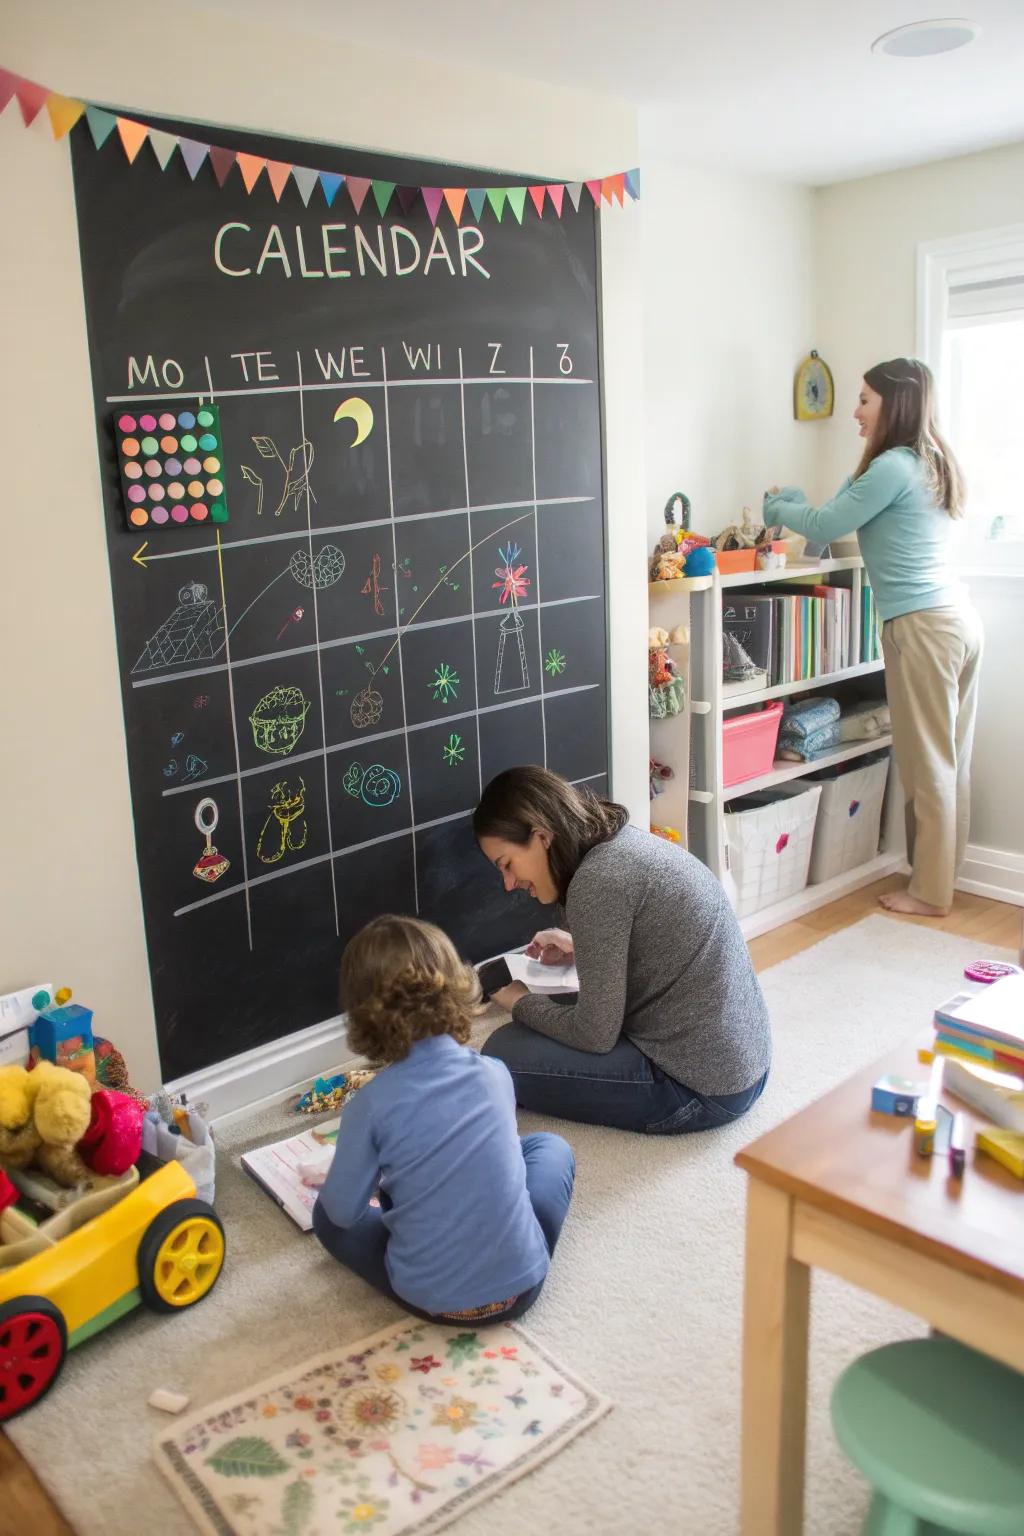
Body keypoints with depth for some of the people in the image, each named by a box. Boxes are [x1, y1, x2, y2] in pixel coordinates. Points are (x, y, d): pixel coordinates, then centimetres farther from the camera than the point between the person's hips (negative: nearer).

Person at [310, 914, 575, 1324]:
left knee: (327, 1213, 22)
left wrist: (331, 1184, 19)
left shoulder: (370, 1104, -15)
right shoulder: (495, 1074, -5)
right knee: (550, 1146, 25)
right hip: (521, 1285, 2)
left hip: (429, 1299, -2)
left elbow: (345, 1211, -6)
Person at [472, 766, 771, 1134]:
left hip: (704, 1088, -9)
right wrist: (579, 950, 16)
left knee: (503, 1055, -6)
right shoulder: (629, 841, 5)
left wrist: (520, 1004, -1)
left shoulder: (597, 881, -22)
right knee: (556, 1016, 23)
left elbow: (596, 1036, -18)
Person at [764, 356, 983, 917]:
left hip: (923, 627, -9)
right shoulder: (930, 464, 16)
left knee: (927, 761, 0)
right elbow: (846, 511, 23)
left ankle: (930, 892, 10)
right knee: (948, 757, 14)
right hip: (958, 618, 9)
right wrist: (794, 500, 18)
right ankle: (942, 872, 25)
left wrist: (775, 507, 10)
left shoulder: (893, 466, -13)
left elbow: (824, 527, -8)